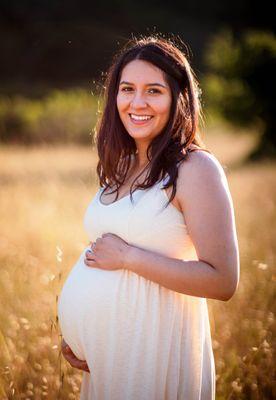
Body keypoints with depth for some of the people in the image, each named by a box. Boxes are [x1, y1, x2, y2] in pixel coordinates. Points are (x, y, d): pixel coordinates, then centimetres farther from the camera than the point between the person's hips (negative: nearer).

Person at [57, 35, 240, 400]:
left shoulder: (196, 168, -14)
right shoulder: (120, 168, 8)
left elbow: (222, 281, -21)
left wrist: (126, 256, -19)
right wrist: (73, 334, 5)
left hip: (151, 352, -7)